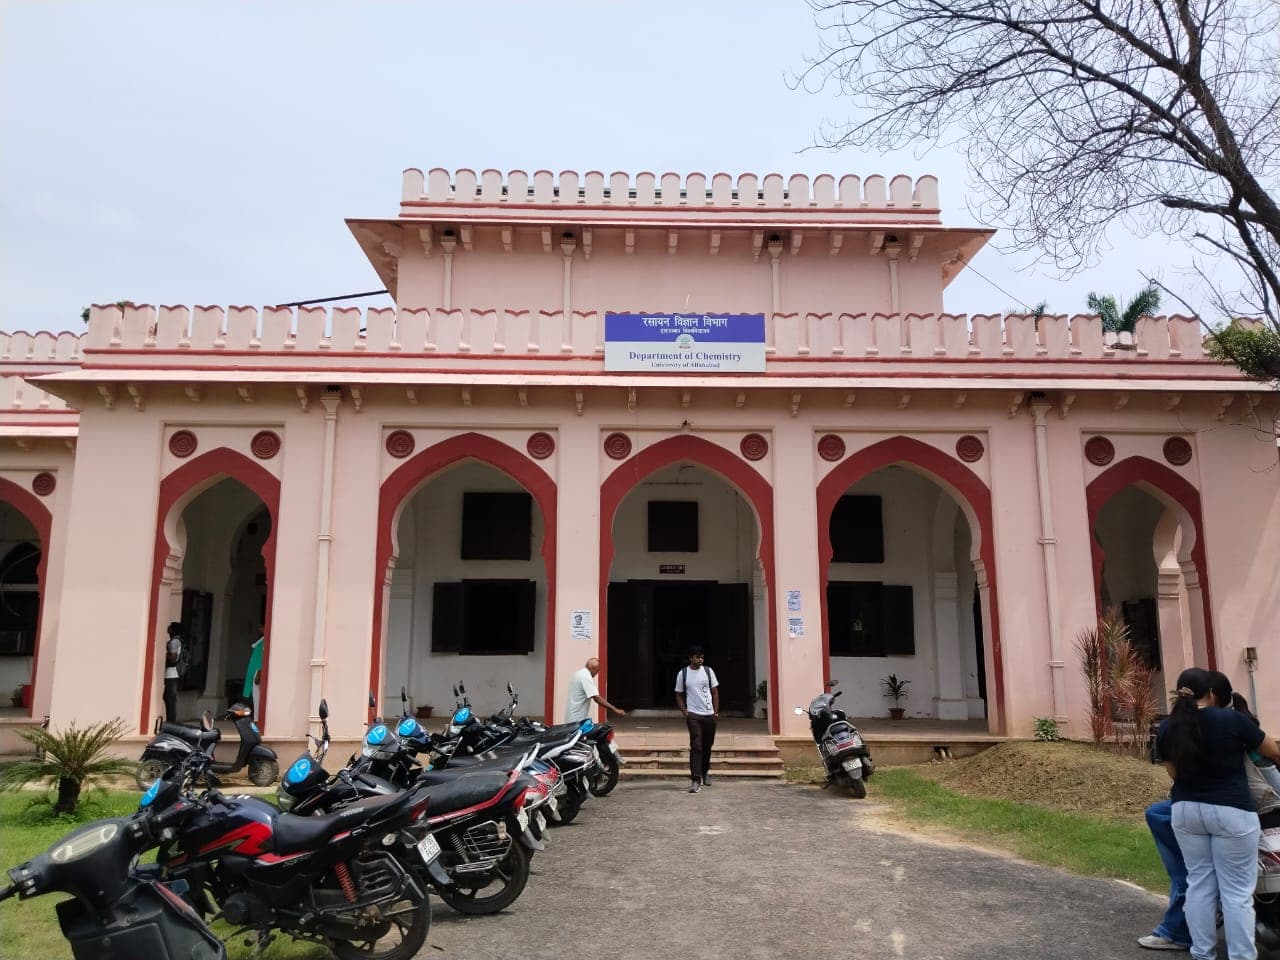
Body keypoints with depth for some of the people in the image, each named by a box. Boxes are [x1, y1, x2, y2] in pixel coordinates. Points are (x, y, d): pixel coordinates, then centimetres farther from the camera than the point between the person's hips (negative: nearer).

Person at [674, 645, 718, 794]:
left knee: (707, 746, 13)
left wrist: (716, 711, 2)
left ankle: (705, 771, 35)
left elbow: (715, 692, 10)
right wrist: (684, 711, -5)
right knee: (696, 746, -13)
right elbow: (679, 695, 7)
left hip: (709, 714, 3)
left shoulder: (708, 671, 5)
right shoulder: (683, 674, 0)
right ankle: (695, 780, -15)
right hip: (693, 715, -3)